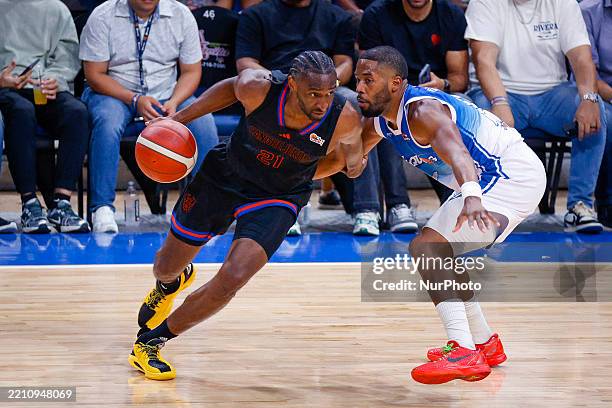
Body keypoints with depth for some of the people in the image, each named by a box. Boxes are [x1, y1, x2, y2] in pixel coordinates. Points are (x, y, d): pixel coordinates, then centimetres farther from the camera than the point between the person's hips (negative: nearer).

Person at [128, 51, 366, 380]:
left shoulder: (345, 120, -28)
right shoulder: (258, 87, -29)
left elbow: (348, 156, -3)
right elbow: (231, 87, -3)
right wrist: (180, 118, -3)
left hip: (277, 199, -1)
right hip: (225, 176, 1)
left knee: (232, 279, -22)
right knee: (167, 267, 17)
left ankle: (151, 341, 0)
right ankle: (169, 285, 59)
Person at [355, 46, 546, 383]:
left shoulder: (421, 110, -24)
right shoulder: (380, 121, 6)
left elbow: (455, 151, -44)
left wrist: (471, 197, -62)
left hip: (514, 175, -11)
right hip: (487, 182, 11)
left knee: (427, 247, -23)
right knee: (436, 254, 22)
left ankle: (464, 353, -34)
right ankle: (484, 343, 35)